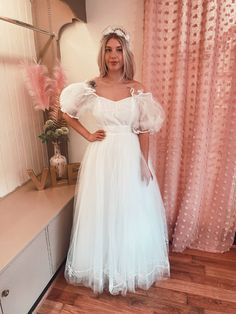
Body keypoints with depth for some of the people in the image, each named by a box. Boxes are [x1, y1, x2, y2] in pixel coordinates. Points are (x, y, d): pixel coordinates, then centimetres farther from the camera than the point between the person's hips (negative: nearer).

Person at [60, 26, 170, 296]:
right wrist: (87, 135, 1)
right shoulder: (91, 87, -1)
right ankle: (104, 267, 37)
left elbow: (144, 130, 0)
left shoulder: (137, 89, -1)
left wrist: (145, 163, -3)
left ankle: (132, 267, 39)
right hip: (101, 157, 1)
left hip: (130, 156, 0)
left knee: (132, 211, 12)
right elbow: (67, 113, 11)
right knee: (101, 211, 11)